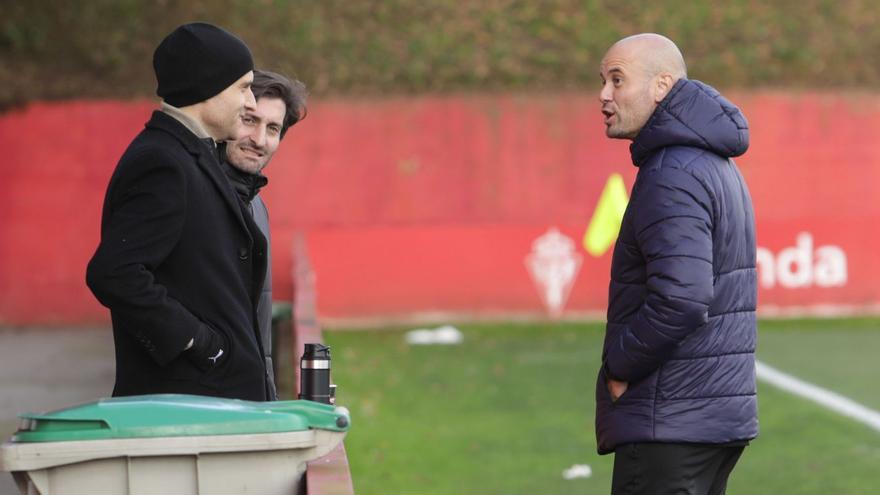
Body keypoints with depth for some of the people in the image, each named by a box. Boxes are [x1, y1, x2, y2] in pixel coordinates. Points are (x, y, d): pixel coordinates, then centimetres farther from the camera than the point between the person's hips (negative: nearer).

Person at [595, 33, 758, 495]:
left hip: (670, 420, -10)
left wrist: (619, 367, -13)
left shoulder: (671, 175, -16)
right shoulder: (718, 167, 17)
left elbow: (680, 298, -28)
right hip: (718, 413, 10)